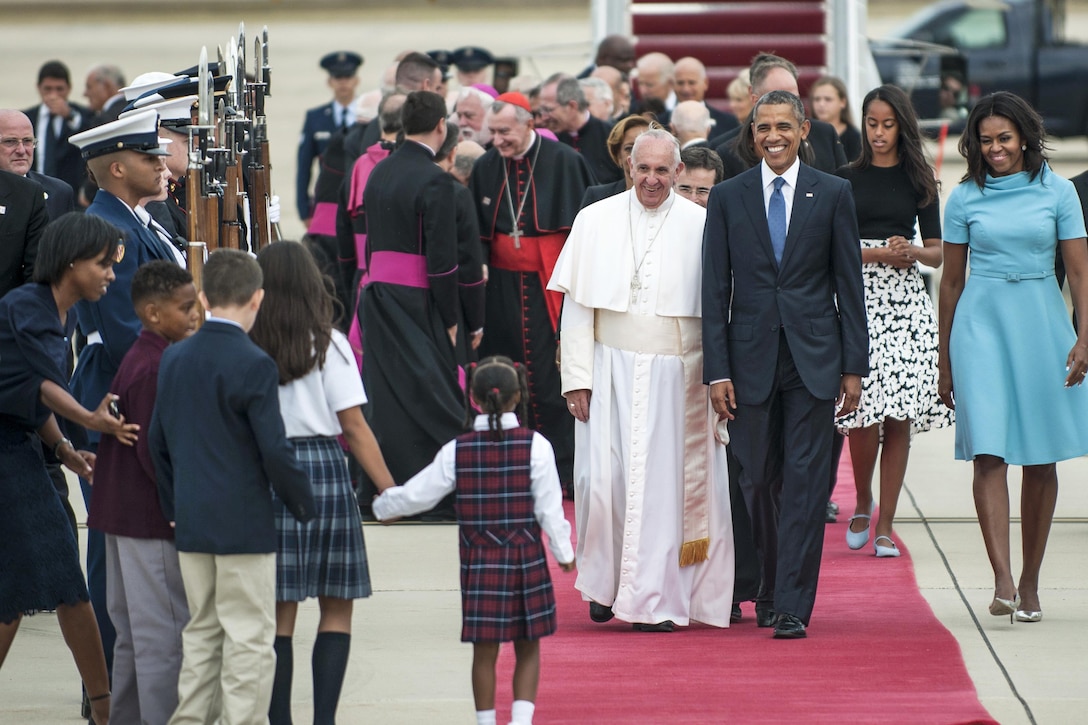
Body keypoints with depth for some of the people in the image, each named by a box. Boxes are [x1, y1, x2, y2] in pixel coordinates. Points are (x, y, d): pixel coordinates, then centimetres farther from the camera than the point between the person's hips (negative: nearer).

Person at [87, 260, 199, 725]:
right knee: (165, 637, -6)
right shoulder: (154, 369, -20)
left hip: (124, 516, 10)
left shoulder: (138, 360, 12)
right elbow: (154, 454, -22)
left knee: (134, 637, 16)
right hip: (151, 520, -10)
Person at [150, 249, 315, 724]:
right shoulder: (253, 365, -14)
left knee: (201, 632, 15)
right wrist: (304, 506, -1)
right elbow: (274, 451, -15)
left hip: (191, 524, 7)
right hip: (244, 524, -7)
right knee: (249, 637, -1)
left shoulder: (173, 359, 7)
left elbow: (158, 442, 13)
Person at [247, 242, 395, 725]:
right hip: (321, 464, -1)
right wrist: (388, 489, 1)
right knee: (337, 608, 7)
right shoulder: (328, 345, -3)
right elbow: (353, 426, -4)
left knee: (280, 609, 7)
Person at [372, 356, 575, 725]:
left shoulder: (458, 450, -2)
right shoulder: (534, 446, -7)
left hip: (478, 562, 1)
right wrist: (564, 553, 10)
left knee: (484, 651, 7)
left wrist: (383, 507, 26)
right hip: (526, 557, -1)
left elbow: (419, 493, 6)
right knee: (528, 648, 8)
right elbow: (550, 508, -4)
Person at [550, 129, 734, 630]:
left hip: (674, 376, -1)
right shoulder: (595, 221, 4)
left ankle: (654, 600, 4)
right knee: (601, 478, -4)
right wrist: (577, 378, -3)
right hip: (611, 370, 1)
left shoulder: (700, 226, 0)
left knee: (662, 484, -2)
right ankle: (605, 583, 18)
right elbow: (577, 306, 4)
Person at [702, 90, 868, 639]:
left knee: (806, 482, -5)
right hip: (751, 357, 1)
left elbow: (849, 284, 4)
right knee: (758, 481, 7)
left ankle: (792, 606, -4)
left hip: (813, 358, -1)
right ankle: (771, 584, 27)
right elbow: (715, 290, 3)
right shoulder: (727, 197, 5)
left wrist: (854, 366, 0)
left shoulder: (833, 194, 3)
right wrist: (717, 371, -3)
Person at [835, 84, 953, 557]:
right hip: (858, 297, -2)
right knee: (864, 411, -12)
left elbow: (936, 252, 12)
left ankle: (885, 525, 3)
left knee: (899, 415, -3)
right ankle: (862, 501, 15)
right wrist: (879, 254, -9)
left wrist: (913, 252, -8)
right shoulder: (846, 179, 7)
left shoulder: (918, 181, 11)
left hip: (906, 298, 2)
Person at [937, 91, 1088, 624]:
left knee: (1041, 459, 4)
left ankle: (1030, 582, 13)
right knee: (989, 452, -13)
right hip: (981, 325, -1)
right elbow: (951, 281, 11)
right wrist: (945, 358, 11)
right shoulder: (965, 198, 5)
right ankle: (1003, 580, -21)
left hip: (1041, 325, 1)